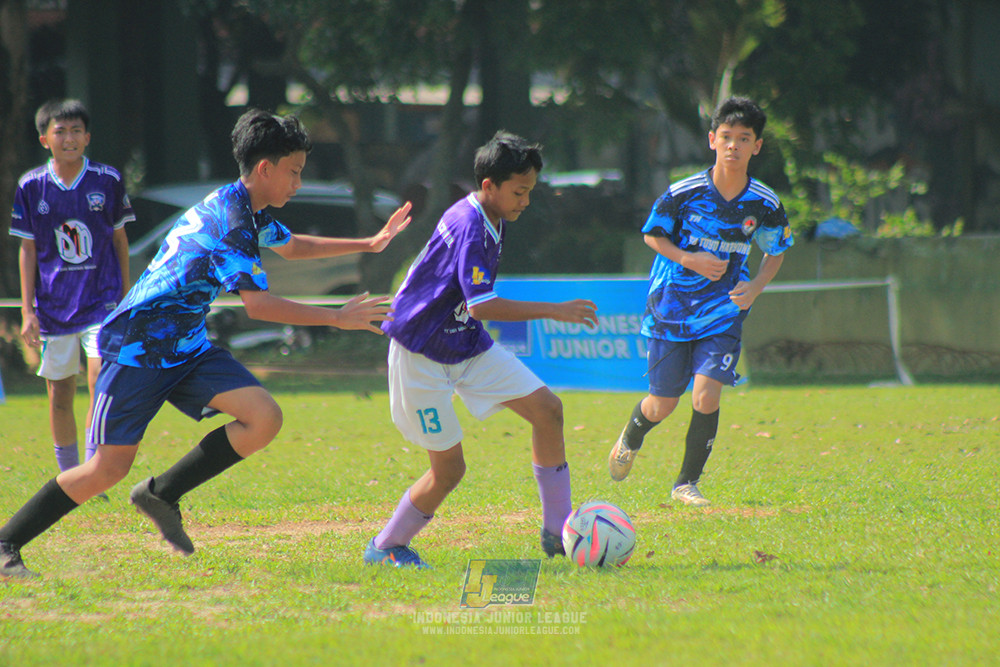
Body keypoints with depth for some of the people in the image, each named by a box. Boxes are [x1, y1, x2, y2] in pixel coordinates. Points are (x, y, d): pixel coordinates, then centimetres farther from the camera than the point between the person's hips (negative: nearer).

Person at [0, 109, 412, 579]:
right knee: (110, 467, -9)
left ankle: (162, 495, 4)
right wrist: (338, 319, -24)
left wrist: (370, 244, 30)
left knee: (264, 420, -10)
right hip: (138, 348, -9)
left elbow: (291, 246, 33)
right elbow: (257, 305, -28)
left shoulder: (249, 211, 10)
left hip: (186, 347, 9)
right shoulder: (230, 219, -21)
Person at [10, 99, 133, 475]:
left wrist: (125, 298, 10)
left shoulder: (108, 181, -1)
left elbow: (119, 239, 9)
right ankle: (68, 476, 19)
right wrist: (27, 310, 1)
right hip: (54, 306, 1)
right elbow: (28, 250, 5)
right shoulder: (32, 187, -1)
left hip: (103, 302, -1)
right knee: (59, 394, 6)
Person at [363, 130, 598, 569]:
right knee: (449, 467, -6)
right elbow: (482, 305, -34)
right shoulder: (467, 227, -26)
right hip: (421, 354, -9)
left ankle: (557, 531, 4)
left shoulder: (493, 221, 4)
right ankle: (385, 547, 16)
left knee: (547, 409, -3)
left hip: (467, 345, 9)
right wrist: (553, 311, -34)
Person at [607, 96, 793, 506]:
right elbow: (652, 234, 0)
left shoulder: (764, 204, -9)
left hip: (722, 313, 1)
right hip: (672, 307, -1)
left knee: (706, 397, -17)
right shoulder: (684, 193, -14)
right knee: (663, 405, 8)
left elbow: (776, 251, 9)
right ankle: (629, 440, 44)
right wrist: (690, 259, -17)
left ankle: (687, 484, 2)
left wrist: (755, 288, -10)